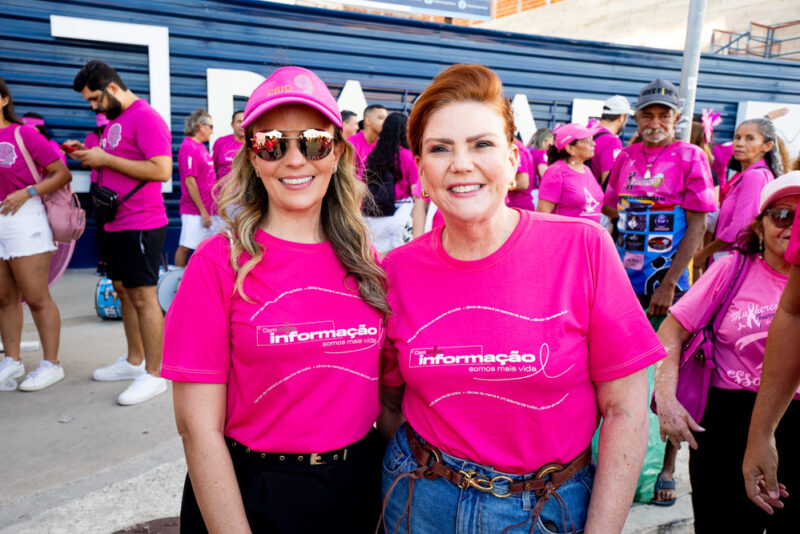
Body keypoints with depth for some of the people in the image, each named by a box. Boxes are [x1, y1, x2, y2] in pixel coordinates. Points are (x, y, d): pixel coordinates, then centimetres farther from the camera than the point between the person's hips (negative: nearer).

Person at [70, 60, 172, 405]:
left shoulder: (146, 117, -13)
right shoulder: (114, 120, 18)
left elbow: (162, 170, -23)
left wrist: (106, 159, -17)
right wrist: (89, 155, 8)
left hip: (141, 225, -10)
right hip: (116, 222, 10)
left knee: (143, 297, -6)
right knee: (123, 291, 15)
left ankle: (154, 374, 4)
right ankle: (134, 361, 29)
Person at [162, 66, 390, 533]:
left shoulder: (365, 260, -3)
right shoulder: (220, 263, -13)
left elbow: (384, 386, 5)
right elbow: (199, 426, -12)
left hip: (358, 489, 3)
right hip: (249, 492, -3)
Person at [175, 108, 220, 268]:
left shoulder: (200, 146, 15)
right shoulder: (189, 147, -13)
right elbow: (190, 182, -17)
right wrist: (203, 211, -17)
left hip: (210, 210, 9)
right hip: (195, 211, -9)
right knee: (185, 247, 0)